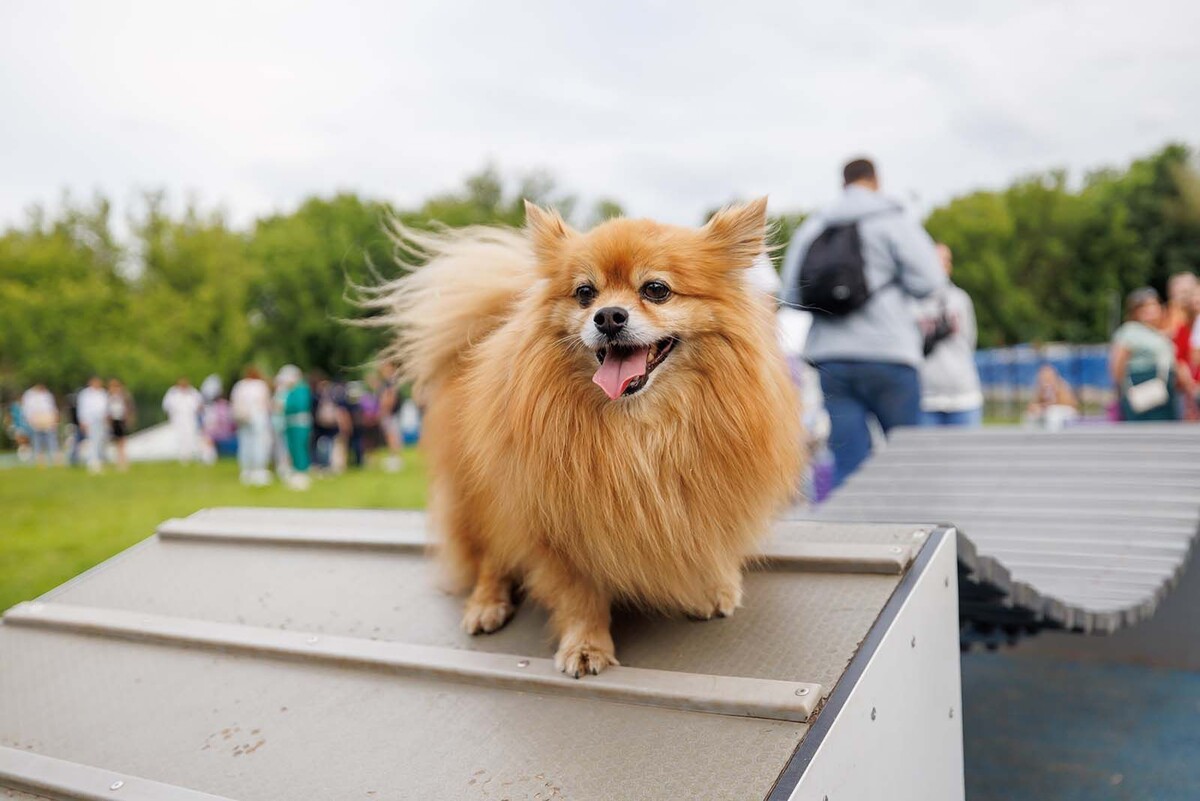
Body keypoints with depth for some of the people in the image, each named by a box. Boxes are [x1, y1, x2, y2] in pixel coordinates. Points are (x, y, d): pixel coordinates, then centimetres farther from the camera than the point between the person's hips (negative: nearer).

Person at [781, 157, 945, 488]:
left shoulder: (809, 228, 12)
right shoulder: (894, 221, -1)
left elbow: (791, 296, 11)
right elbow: (928, 281, -8)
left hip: (828, 359, 4)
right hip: (887, 354, -3)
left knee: (847, 463, 0)